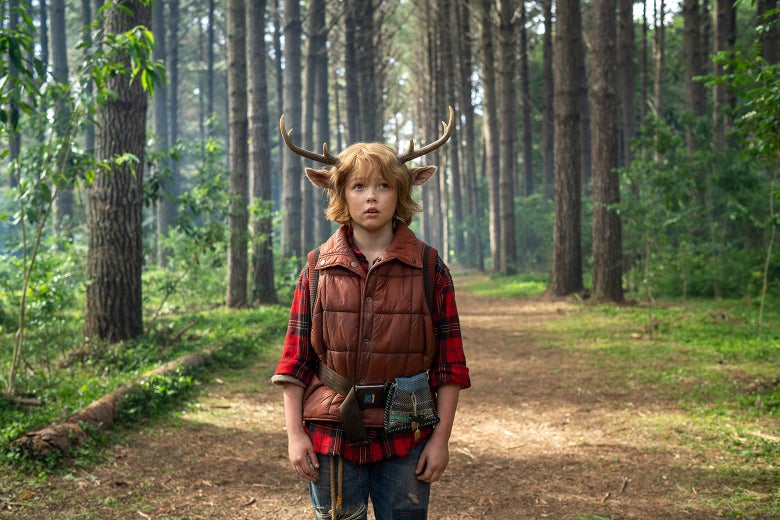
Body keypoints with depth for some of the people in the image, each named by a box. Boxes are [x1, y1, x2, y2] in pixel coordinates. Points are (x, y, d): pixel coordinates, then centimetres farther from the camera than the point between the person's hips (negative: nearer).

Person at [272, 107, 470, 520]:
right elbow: (296, 359, 4)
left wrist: (441, 438, -2)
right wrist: (295, 433, -2)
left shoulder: (428, 267, 1)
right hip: (332, 434, 1)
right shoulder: (319, 268, 4)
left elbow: (449, 362, 2)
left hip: (405, 437, 0)